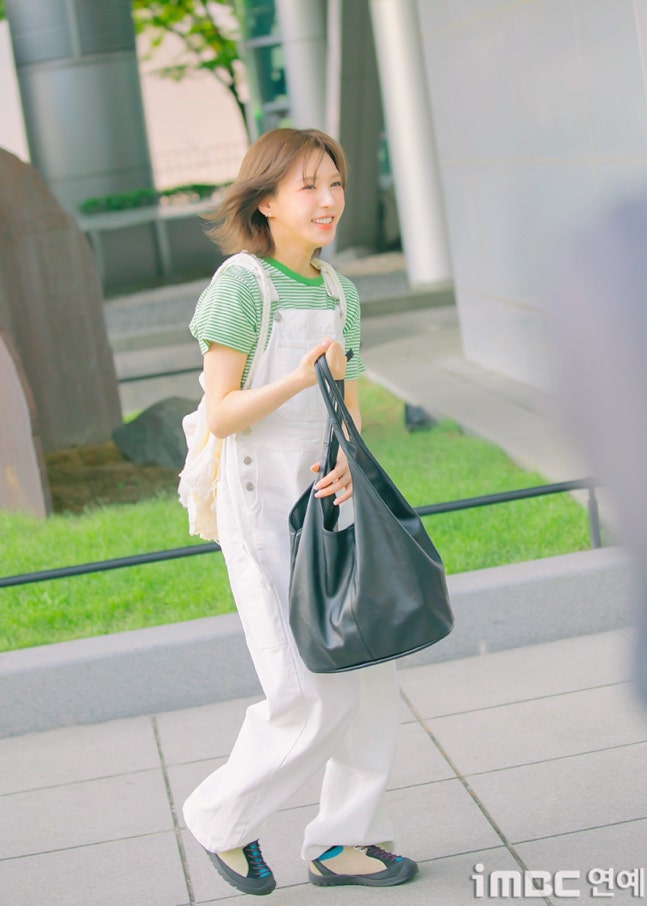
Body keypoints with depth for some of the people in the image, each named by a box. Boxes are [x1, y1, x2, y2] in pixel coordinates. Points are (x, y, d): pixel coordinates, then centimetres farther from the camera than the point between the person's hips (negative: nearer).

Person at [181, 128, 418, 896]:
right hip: (259, 509, -7)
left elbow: (348, 409, 12)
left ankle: (341, 841, 22)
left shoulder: (339, 294, 10)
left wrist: (347, 462, -9)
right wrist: (301, 379, -25)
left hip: (325, 505, 7)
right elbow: (221, 416, -12)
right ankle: (222, 819, 17)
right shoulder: (240, 285, -10)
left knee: (370, 676, 6)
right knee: (312, 697, -7)